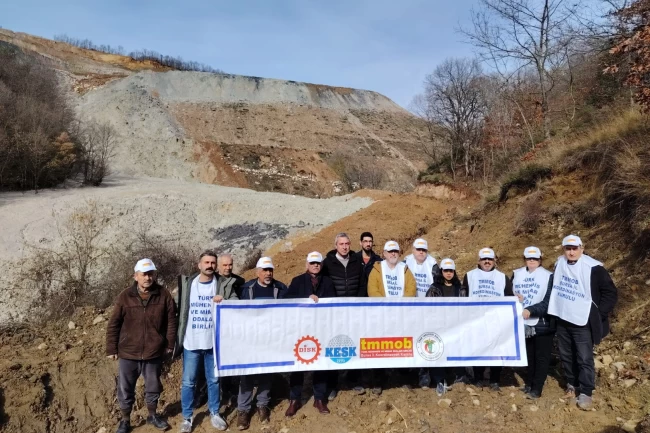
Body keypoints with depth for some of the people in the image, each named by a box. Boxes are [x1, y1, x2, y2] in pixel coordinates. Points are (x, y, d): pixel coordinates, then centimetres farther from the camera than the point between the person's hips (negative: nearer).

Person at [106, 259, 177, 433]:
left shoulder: (164, 295, -8)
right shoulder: (125, 296, -9)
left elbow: (171, 321, -1)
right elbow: (113, 325, -3)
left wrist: (169, 344, 0)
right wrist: (111, 349, -2)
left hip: (154, 353, 1)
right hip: (128, 353, 0)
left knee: (153, 387, 18)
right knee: (125, 390, 13)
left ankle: (152, 416, 40)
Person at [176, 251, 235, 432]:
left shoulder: (224, 285, -2)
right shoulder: (186, 283, 0)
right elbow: (179, 308, 3)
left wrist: (224, 301, -21)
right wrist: (177, 336, 0)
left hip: (214, 341, 0)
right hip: (191, 342, 0)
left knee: (214, 380, 14)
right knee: (188, 382, 9)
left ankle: (214, 413, 31)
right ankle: (187, 417, 26)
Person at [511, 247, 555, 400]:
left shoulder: (548, 276, -7)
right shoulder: (517, 274, 6)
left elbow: (548, 302, -14)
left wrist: (530, 310, -24)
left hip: (542, 323, -4)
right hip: (524, 323, 4)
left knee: (541, 357, 4)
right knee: (529, 356, 18)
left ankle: (536, 389, 11)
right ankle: (529, 383, 31)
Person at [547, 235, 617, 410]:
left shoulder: (593, 268, -14)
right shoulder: (559, 264, 2)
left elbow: (611, 293, -8)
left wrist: (598, 315, -11)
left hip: (583, 323, -5)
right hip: (562, 320, 5)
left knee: (584, 359, 0)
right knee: (566, 356, 15)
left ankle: (585, 392, 12)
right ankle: (572, 384, 32)